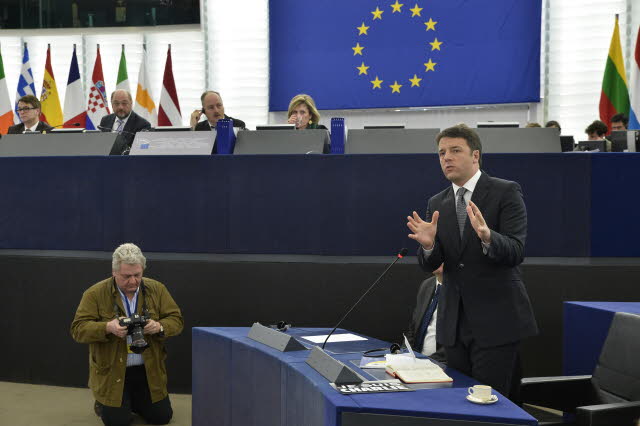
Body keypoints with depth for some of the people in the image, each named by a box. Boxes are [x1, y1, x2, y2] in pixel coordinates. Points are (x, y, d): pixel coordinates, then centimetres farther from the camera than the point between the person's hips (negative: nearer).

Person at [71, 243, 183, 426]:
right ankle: (103, 402, 26)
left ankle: (132, 399, 34)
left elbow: (176, 320, -1)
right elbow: (78, 329, -14)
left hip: (148, 369, 3)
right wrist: (108, 328, -31)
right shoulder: (95, 294, -10)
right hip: (111, 371, -3)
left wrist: (159, 327, -24)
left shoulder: (157, 289, -1)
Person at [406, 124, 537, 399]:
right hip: (454, 323, 5)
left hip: (496, 319, -5)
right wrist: (428, 244, -16)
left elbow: (515, 252, -14)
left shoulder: (506, 192, -4)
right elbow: (429, 265, 6)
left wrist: (487, 237, -34)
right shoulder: (437, 204, 11)